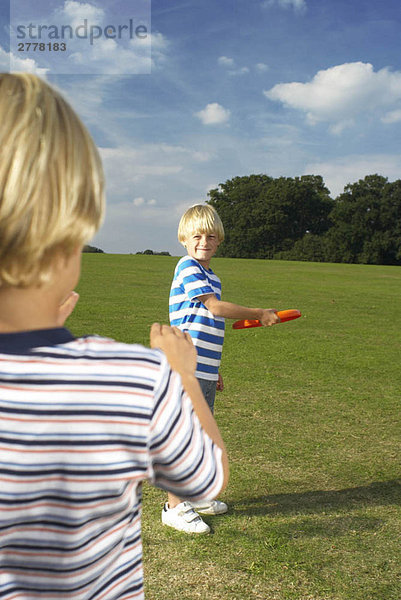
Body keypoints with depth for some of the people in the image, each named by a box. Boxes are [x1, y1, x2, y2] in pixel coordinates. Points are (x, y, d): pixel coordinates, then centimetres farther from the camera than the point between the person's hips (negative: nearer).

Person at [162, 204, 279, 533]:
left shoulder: (212, 276, 16)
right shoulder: (187, 267, -10)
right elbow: (216, 307, -20)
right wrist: (260, 314, -13)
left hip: (205, 371, 9)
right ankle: (174, 507, 8)